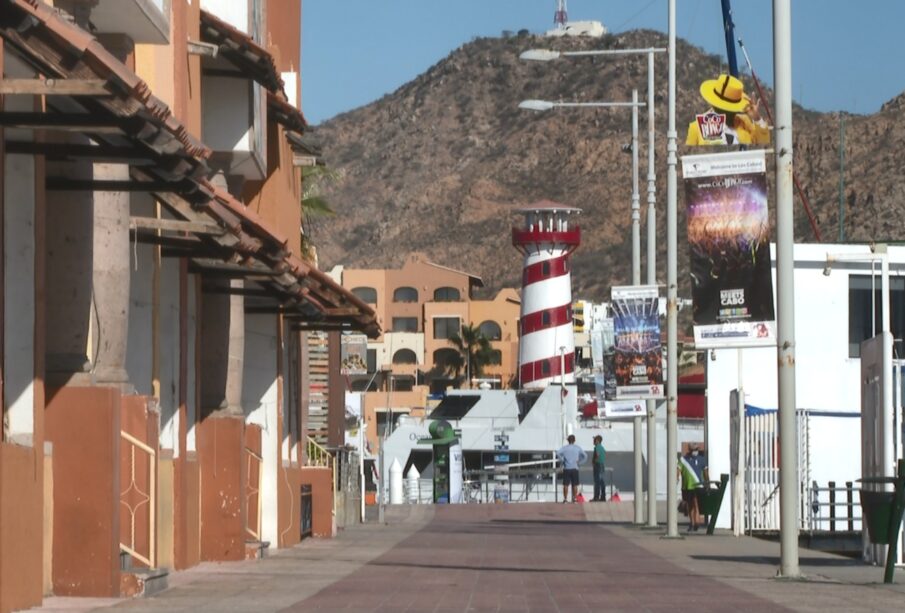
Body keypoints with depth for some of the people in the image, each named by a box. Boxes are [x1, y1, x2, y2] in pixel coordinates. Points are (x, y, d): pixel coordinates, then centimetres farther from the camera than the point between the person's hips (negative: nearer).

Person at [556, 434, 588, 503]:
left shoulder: (564, 447, 1)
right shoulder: (577, 448, 6)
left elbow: (558, 454, -16)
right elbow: (585, 456, 2)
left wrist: (562, 461, -4)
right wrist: (579, 463, 5)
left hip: (566, 468, -1)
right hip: (575, 468, 1)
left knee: (566, 485, 1)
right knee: (575, 485, 6)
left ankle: (565, 498, -3)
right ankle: (574, 498, 4)